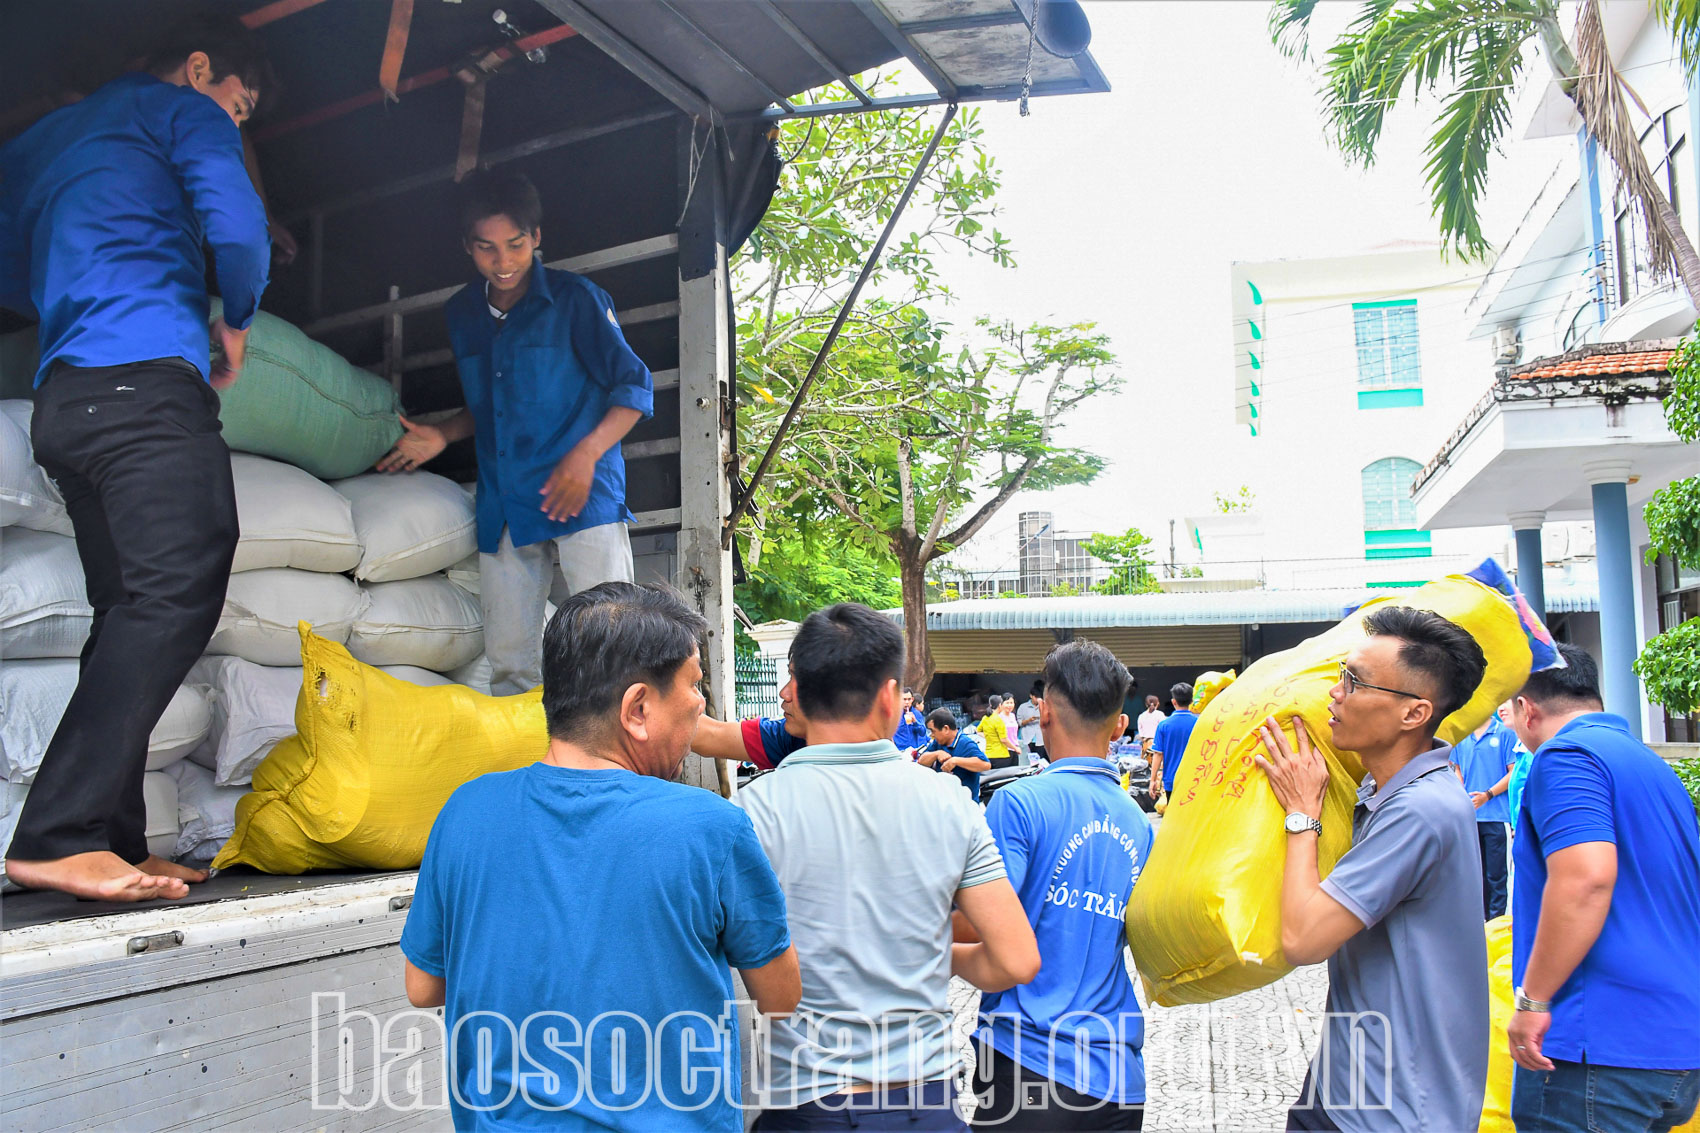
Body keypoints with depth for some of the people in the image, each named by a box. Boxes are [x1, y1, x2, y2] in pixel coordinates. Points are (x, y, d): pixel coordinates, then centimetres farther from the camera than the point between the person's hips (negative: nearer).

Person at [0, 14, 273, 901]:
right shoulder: (184, 111, 9)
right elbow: (238, 231, -7)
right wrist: (237, 323, 9)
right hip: (146, 378, -9)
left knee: (132, 611, 6)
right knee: (175, 593, -18)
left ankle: (114, 845, 2)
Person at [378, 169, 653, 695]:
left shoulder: (576, 298, -1)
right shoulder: (461, 313, 16)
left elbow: (635, 386, -2)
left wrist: (585, 455, -14)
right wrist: (441, 436, 11)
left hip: (584, 495, -5)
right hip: (503, 507, 5)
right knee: (508, 659, 5)